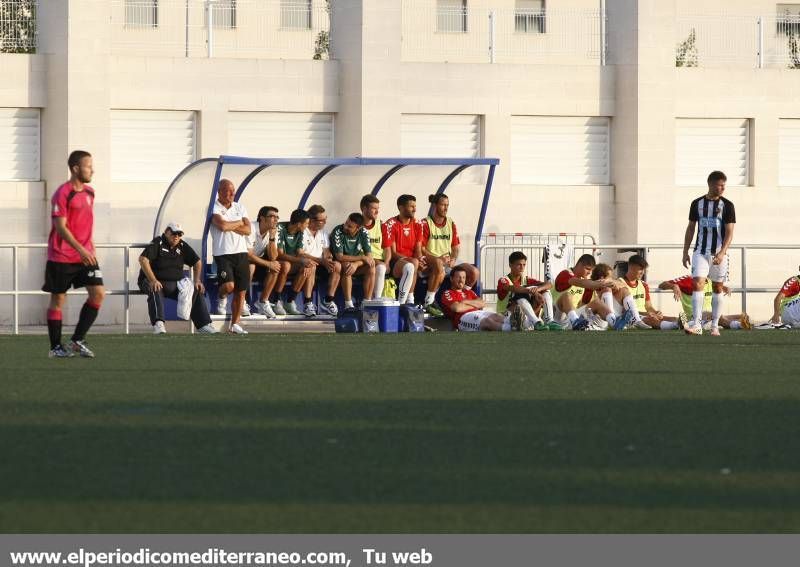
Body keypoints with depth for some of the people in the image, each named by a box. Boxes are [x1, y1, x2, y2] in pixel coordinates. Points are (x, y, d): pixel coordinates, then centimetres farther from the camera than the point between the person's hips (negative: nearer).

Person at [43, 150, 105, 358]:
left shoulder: (89, 192, 10)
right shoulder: (63, 194, -13)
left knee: (98, 293, -7)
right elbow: (61, 227, -19)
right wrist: (80, 249, -25)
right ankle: (56, 347, 11)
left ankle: (78, 340, 1)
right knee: (58, 299, 2)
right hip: (61, 257, -6)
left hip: (85, 254, 6)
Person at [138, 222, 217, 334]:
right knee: (155, 291, -39)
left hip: (176, 284, 6)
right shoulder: (157, 243, -8)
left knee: (197, 291, -8)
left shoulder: (182, 246, 10)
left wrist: (197, 281, 3)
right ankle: (158, 324, -50)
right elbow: (143, 259, -23)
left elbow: (197, 262, 19)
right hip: (157, 282, -6)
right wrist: (153, 280, -32)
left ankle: (203, 325, -5)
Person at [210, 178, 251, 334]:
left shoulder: (239, 207, 12)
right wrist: (239, 223, -3)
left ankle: (235, 324, 14)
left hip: (241, 252, 5)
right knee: (228, 285, -23)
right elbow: (222, 225, -21)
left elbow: (247, 230, 3)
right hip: (223, 254, -5)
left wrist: (230, 226, -10)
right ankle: (222, 298, 13)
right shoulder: (214, 208, -5)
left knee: (241, 291, 4)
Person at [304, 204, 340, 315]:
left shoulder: (323, 233, 14)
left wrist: (328, 259, -14)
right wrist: (322, 261, -23)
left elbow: (326, 252, 12)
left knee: (337, 266, -18)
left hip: (320, 265, 7)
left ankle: (328, 301, -15)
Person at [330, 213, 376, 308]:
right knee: (346, 266, -36)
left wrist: (356, 264, -33)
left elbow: (369, 256, -12)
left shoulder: (363, 232, -9)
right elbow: (340, 257, -26)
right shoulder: (338, 232, -21)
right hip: (339, 264, -4)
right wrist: (362, 258, -27)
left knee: (371, 267, -23)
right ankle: (348, 305, -35)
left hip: (357, 263, 4)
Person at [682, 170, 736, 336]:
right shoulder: (697, 204, 5)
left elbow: (729, 232, -7)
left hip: (719, 253, -1)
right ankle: (696, 324, -18)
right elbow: (690, 229, 11)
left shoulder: (727, 205, -2)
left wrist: (722, 253, -19)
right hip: (700, 252, 1)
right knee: (697, 284, -13)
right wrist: (685, 252, 8)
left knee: (717, 288, 6)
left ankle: (715, 326, 15)